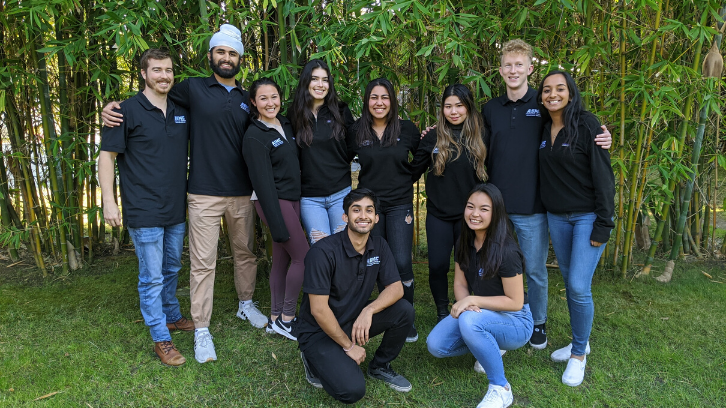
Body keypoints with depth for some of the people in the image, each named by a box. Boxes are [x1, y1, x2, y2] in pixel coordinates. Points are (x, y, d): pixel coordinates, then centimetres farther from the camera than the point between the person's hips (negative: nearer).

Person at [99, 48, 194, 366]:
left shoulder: (182, 112, 7)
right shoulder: (128, 110, -8)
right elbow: (106, 155, -8)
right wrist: (108, 200, -13)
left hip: (176, 209, 6)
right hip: (144, 211, -6)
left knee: (172, 269, 20)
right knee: (152, 277, 2)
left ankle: (172, 316, 39)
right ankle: (160, 338, 14)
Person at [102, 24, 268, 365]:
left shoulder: (246, 99, 12)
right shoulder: (193, 89, 2)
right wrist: (112, 107, -5)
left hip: (242, 193, 4)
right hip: (204, 193, -3)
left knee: (245, 252, 15)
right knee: (203, 263, -1)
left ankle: (246, 304, 36)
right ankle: (201, 330, 11)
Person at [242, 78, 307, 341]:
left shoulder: (286, 124, 9)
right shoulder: (255, 137, -14)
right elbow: (263, 183, -17)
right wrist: (277, 225, -19)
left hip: (293, 198, 7)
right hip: (274, 201, -7)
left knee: (282, 259, 11)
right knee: (303, 256, -5)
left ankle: (276, 319, 22)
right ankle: (286, 319, 9)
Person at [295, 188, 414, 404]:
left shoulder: (378, 246, -5)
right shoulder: (324, 251, -25)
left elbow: (396, 287, -7)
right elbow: (318, 309, -24)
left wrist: (369, 310, -26)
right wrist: (348, 346, -16)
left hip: (355, 320, 6)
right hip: (319, 331, -6)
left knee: (404, 311, -15)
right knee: (352, 390, -24)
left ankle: (380, 366, 9)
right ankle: (315, 359, 7)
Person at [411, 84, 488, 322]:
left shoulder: (480, 137, -1)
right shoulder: (433, 138, -1)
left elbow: (488, 174, 5)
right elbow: (414, 170, 5)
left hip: (469, 215, 0)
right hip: (438, 215, 0)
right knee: (437, 266, 1)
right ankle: (442, 313, 24)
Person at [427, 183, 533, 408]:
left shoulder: (505, 250, -25)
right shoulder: (464, 243, -3)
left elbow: (515, 302, -21)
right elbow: (460, 284, 2)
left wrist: (473, 300, -25)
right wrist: (464, 303, -20)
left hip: (515, 322, -7)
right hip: (481, 314, 7)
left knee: (470, 320, -37)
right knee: (435, 345, -11)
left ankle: (500, 389, -16)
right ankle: (489, 348, 14)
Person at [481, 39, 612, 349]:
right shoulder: (490, 109, 7)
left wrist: (603, 141, -14)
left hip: (532, 207, -2)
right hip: (496, 205, 3)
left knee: (535, 270, 9)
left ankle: (538, 322, 30)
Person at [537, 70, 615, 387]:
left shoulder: (587, 124, -11)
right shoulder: (543, 129, 6)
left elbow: (603, 175, -13)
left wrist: (603, 225, -15)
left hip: (587, 216, -5)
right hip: (556, 217, 6)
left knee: (579, 287, -7)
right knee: (569, 283, 14)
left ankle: (579, 354, 12)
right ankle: (579, 342, 32)